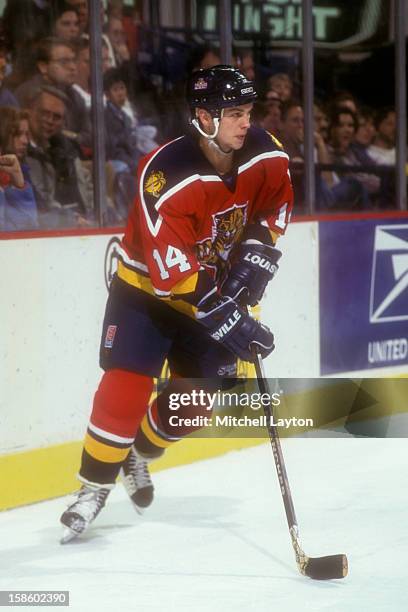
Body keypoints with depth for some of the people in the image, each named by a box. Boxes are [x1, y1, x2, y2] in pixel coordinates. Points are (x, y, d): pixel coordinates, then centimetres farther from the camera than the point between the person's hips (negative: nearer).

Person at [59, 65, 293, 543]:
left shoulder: (265, 154, -16)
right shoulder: (166, 177, -34)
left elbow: (276, 204, 8)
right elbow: (173, 277, -34)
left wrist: (256, 253, -9)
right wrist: (232, 324, -35)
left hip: (214, 285, 5)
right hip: (146, 287, -5)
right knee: (127, 385, -16)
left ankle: (140, 455, 33)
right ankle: (94, 487, -1)